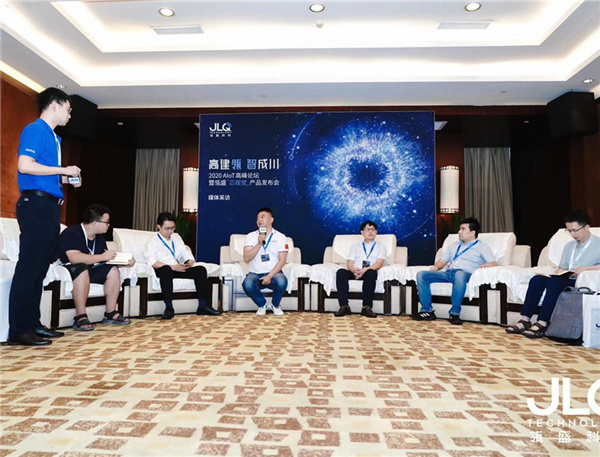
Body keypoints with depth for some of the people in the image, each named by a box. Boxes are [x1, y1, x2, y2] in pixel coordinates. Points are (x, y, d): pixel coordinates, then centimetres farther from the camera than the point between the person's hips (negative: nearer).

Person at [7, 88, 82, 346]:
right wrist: (63, 170, -11)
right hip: (36, 203, -9)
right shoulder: (35, 130, -5)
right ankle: (18, 331, -2)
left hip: (49, 206, 9)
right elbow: (25, 165, -18)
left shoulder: (52, 137, 21)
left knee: (41, 266, 11)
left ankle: (33, 324, 19)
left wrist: (66, 179, 10)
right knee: (29, 265, -8)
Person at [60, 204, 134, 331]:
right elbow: (74, 258, -32)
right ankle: (80, 317, -34)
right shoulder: (71, 233, -18)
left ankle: (110, 313, -9)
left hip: (89, 270, 8)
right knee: (82, 268, -37)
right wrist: (103, 256, -28)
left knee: (113, 270, -10)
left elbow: (107, 259, 8)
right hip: (69, 269, -8)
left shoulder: (100, 238, 7)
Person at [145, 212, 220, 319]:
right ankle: (169, 308, -36)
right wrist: (173, 267, -21)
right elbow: (152, 263, -10)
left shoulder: (176, 239, 27)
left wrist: (189, 264, -4)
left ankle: (203, 306, -23)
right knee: (166, 269, -41)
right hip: (163, 270, -5)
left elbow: (187, 255, 22)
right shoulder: (152, 242, 8)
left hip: (179, 269, 5)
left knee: (201, 269, -20)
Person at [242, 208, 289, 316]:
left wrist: (270, 276, -18)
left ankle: (275, 305, 1)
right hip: (255, 274, 1)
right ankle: (262, 304, 2)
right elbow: (246, 259, -8)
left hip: (274, 273, -1)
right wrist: (259, 243, -18)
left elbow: (282, 260, -6)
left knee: (281, 282, -35)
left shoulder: (280, 237, 2)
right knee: (247, 284, -32)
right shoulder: (250, 236, 4)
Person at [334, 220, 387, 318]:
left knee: (371, 273, -37)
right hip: (354, 272, 2)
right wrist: (355, 270, -17)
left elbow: (379, 263, 0)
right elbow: (349, 263, 10)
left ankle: (367, 307, -36)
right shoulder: (355, 246, 25)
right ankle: (344, 306, -33)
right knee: (341, 272, -30)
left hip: (369, 273, -2)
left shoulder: (380, 246, 19)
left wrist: (365, 270, -20)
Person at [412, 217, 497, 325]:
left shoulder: (481, 246, 15)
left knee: (459, 274, -43)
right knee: (421, 275, -17)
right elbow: (442, 261, 27)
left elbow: (494, 264, 2)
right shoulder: (454, 245, 31)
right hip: (448, 273, 6)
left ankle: (454, 313, -34)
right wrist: (436, 266, 4)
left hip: (466, 273, -5)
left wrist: (487, 265, -22)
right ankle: (427, 311, -16)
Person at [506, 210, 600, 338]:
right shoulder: (569, 246, 23)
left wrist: (585, 269, -22)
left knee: (554, 281, -34)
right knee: (537, 279, -22)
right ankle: (525, 320, -28)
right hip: (566, 281, 6)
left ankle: (542, 324, -36)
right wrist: (559, 271, 1)